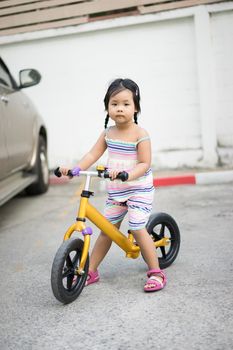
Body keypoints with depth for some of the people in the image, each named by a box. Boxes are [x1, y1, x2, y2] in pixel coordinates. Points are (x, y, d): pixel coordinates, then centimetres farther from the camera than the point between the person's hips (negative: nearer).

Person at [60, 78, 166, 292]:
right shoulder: (108, 133, 4)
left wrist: (127, 175, -34)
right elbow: (93, 154, 3)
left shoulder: (140, 134, -13)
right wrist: (75, 169, -12)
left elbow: (144, 164, -17)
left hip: (139, 189, -5)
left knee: (137, 228, -13)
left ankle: (156, 273, 1)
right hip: (115, 191, 6)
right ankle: (91, 271, 22)